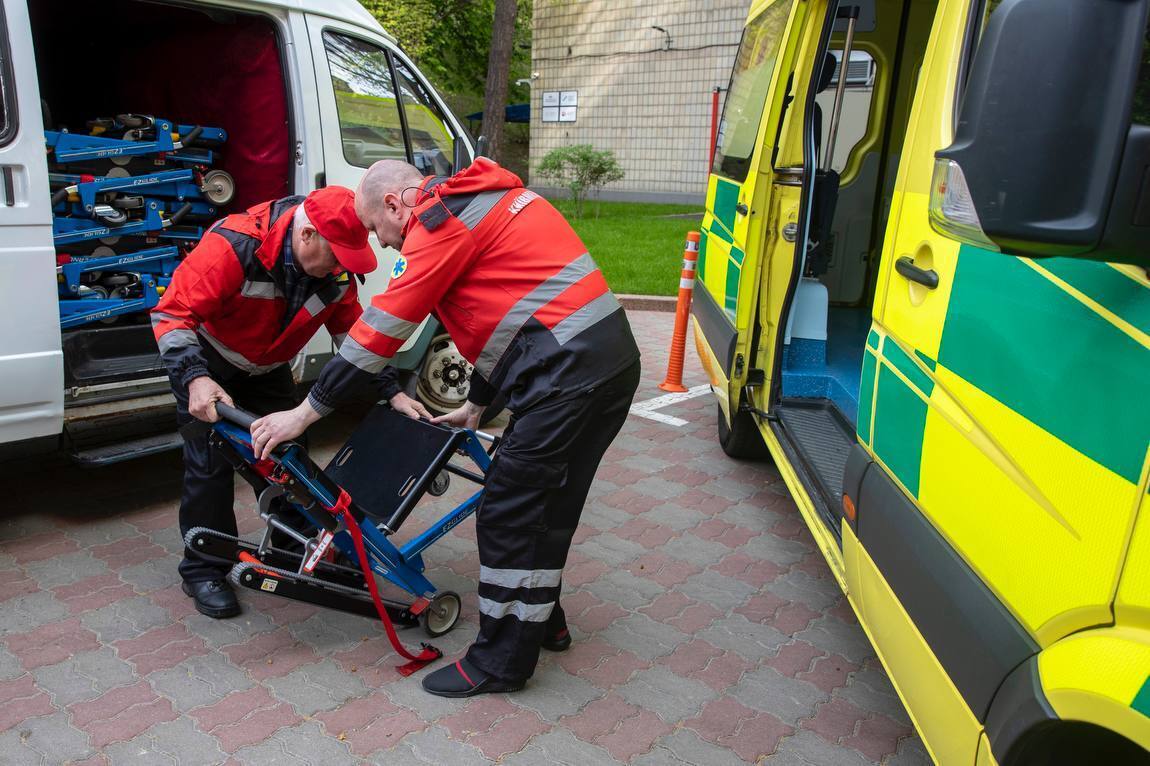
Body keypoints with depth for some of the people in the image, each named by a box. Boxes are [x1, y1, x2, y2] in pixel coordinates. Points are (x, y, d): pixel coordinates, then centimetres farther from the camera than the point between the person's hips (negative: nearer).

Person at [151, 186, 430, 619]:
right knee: (210, 460, -10)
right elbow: (172, 314, -34)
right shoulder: (235, 246, -35)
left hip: (267, 368, 6)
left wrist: (392, 393, -16)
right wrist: (195, 379, -46)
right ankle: (202, 570, 6)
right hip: (206, 361, -5)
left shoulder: (335, 271, -16)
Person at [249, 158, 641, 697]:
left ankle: (501, 662, 14)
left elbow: (382, 328, -11)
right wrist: (475, 406, 32)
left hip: (569, 371, -10)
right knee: (543, 505, 21)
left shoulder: (440, 219, -9)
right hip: (607, 358, 10)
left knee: (509, 515, 0)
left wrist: (304, 413, -3)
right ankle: (542, 619, 38)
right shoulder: (475, 204, 22)